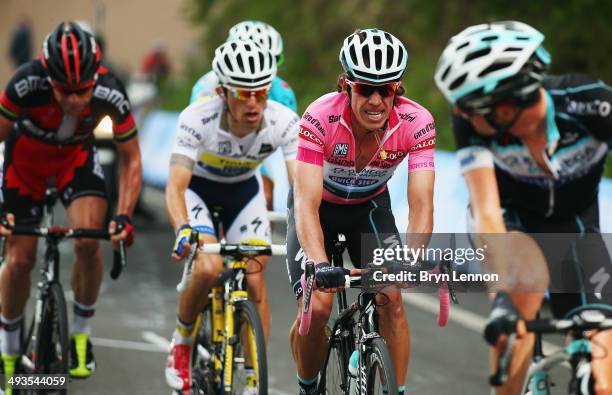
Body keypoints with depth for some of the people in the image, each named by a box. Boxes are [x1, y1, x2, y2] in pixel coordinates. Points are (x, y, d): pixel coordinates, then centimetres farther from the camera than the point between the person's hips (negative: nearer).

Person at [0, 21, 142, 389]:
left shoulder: (111, 93, -33)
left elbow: (131, 157, -17)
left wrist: (124, 215, -27)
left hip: (76, 156, 1)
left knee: (89, 240, -22)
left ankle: (81, 333, 1)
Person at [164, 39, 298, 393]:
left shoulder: (284, 122, -29)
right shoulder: (198, 119, -35)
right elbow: (175, 187, -40)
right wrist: (184, 229, -59)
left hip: (244, 190, 2)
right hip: (198, 188, -2)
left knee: (255, 281, -11)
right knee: (209, 269, -26)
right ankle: (182, 341, 2)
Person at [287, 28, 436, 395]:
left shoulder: (417, 122, -29)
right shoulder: (321, 117, -35)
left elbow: (421, 203, -33)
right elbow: (307, 204, -40)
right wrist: (320, 265, -56)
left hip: (370, 206, 2)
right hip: (320, 204, -2)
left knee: (392, 299, -16)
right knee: (316, 307, -17)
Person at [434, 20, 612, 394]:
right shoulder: (472, 122, -29)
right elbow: (487, 213, -34)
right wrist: (502, 295, -50)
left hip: (574, 227, 0)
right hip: (513, 221, 0)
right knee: (524, 273, -37)